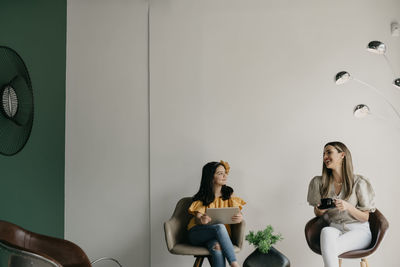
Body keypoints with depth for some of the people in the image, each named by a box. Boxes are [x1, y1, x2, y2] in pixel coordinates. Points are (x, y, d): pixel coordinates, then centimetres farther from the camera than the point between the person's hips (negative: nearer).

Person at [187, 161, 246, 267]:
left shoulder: (229, 194, 8)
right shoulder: (202, 198, 2)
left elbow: (238, 213, 1)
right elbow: (197, 219, -3)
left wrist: (240, 217, -26)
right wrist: (201, 220, -30)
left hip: (218, 235, 2)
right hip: (197, 233, -1)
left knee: (217, 248, -38)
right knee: (220, 227, -36)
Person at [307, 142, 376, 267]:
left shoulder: (359, 182, -5)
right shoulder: (320, 182, 5)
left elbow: (365, 217, -1)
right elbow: (317, 213, 16)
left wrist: (348, 207, -20)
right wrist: (320, 210, -9)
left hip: (358, 230, -3)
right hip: (335, 228, 3)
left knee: (329, 249, -34)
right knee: (326, 231, -36)